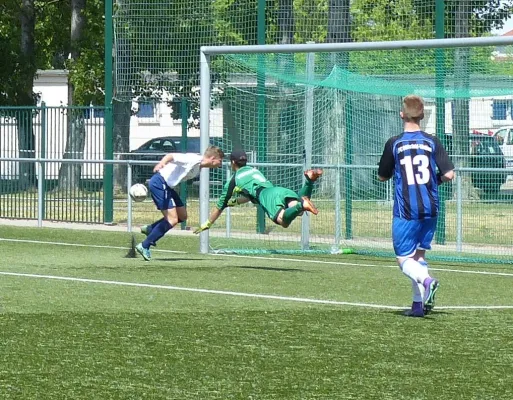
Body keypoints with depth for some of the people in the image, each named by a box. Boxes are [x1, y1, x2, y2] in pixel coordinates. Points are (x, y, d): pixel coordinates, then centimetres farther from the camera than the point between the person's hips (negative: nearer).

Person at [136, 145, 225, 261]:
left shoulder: (199, 168, 14)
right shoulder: (194, 160, -15)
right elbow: (171, 156, -25)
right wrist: (162, 163, -43)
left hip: (168, 185, 11)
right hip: (159, 183, -11)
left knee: (182, 216, 15)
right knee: (172, 220, -14)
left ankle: (150, 229, 20)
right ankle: (144, 246, -10)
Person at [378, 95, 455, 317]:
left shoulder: (394, 144, -5)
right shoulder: (432, 143, 0)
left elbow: (382, 176, 6)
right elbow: (449, 174, -4)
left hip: (405, 210, -3)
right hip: (430, 209, 3)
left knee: (404, 259, 1)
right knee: (419, 255, 17)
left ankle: (426, 281, -29)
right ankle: (419, 304, 8)